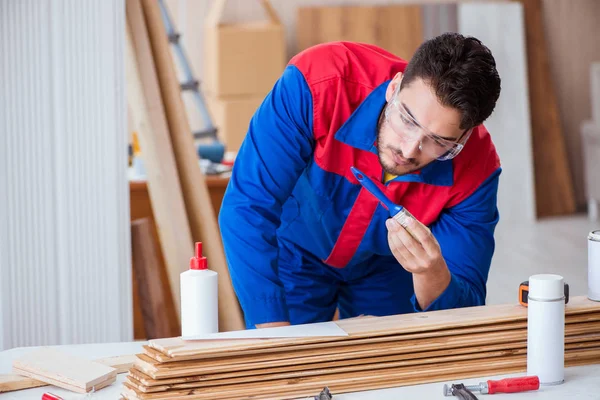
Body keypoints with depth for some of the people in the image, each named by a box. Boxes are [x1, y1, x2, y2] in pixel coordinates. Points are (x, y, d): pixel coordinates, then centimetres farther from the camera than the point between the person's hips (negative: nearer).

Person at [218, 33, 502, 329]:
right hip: (295, 254, -1)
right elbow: (247, 207, -36)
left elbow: (465, 314, -26)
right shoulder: (317, 83, -38)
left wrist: (431, 274, -50)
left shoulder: (476, 168, -31)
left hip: (387, 269, 2)